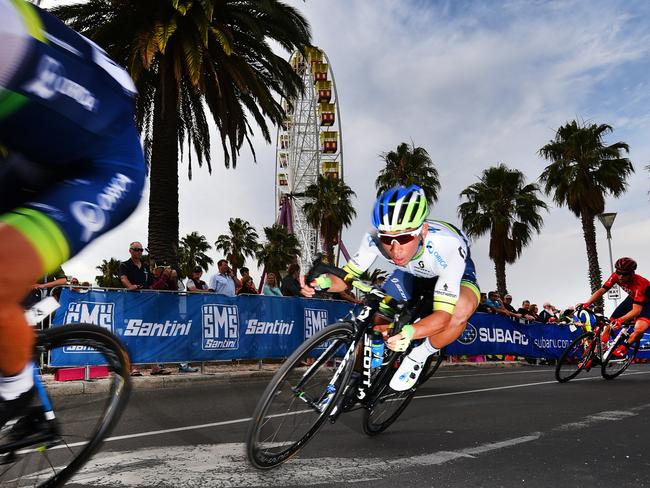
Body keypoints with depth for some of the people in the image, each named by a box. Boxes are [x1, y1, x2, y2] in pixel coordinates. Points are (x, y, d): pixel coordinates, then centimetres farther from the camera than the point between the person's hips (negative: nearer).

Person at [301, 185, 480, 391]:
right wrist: (322, 281, -49)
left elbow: (443, 315, -44)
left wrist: (407, 333, -65)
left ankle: (417, 358, -11)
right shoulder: (376, 237, -34)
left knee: (462, 307, -36)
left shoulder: (447, 248, -44)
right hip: (411, 273, 4)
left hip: (454, 273, -3)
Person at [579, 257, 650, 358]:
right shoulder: (616, 276, -21)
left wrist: (620, 320, -56)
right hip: (632, 299, 6)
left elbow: (637, 310, -42)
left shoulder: (639, 284, -37)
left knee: (639, 329, -33)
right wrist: (587, 303, -32)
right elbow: (601, 290, -18)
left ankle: (623, 347, -7)